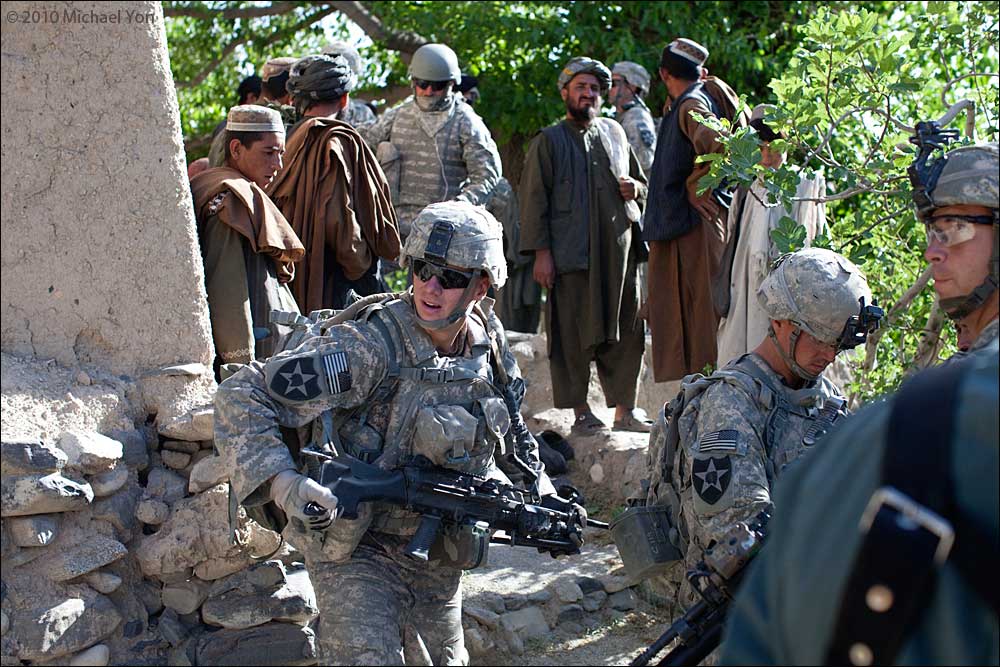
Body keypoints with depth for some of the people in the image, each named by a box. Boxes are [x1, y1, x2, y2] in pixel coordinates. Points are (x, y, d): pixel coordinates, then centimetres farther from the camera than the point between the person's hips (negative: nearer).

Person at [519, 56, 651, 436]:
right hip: (571, 254, -4)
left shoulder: (614, 133, 17)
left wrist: (634, 188, 2)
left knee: (626, 332, 6)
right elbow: (534, 200, -3)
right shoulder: (548, 141, 2)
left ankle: (624, 408, 16)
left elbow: (640, 181, 27)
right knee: (573, 333, -1)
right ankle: (580, 411, 9)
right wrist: (541, 252, -11)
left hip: (619, 250, 5)